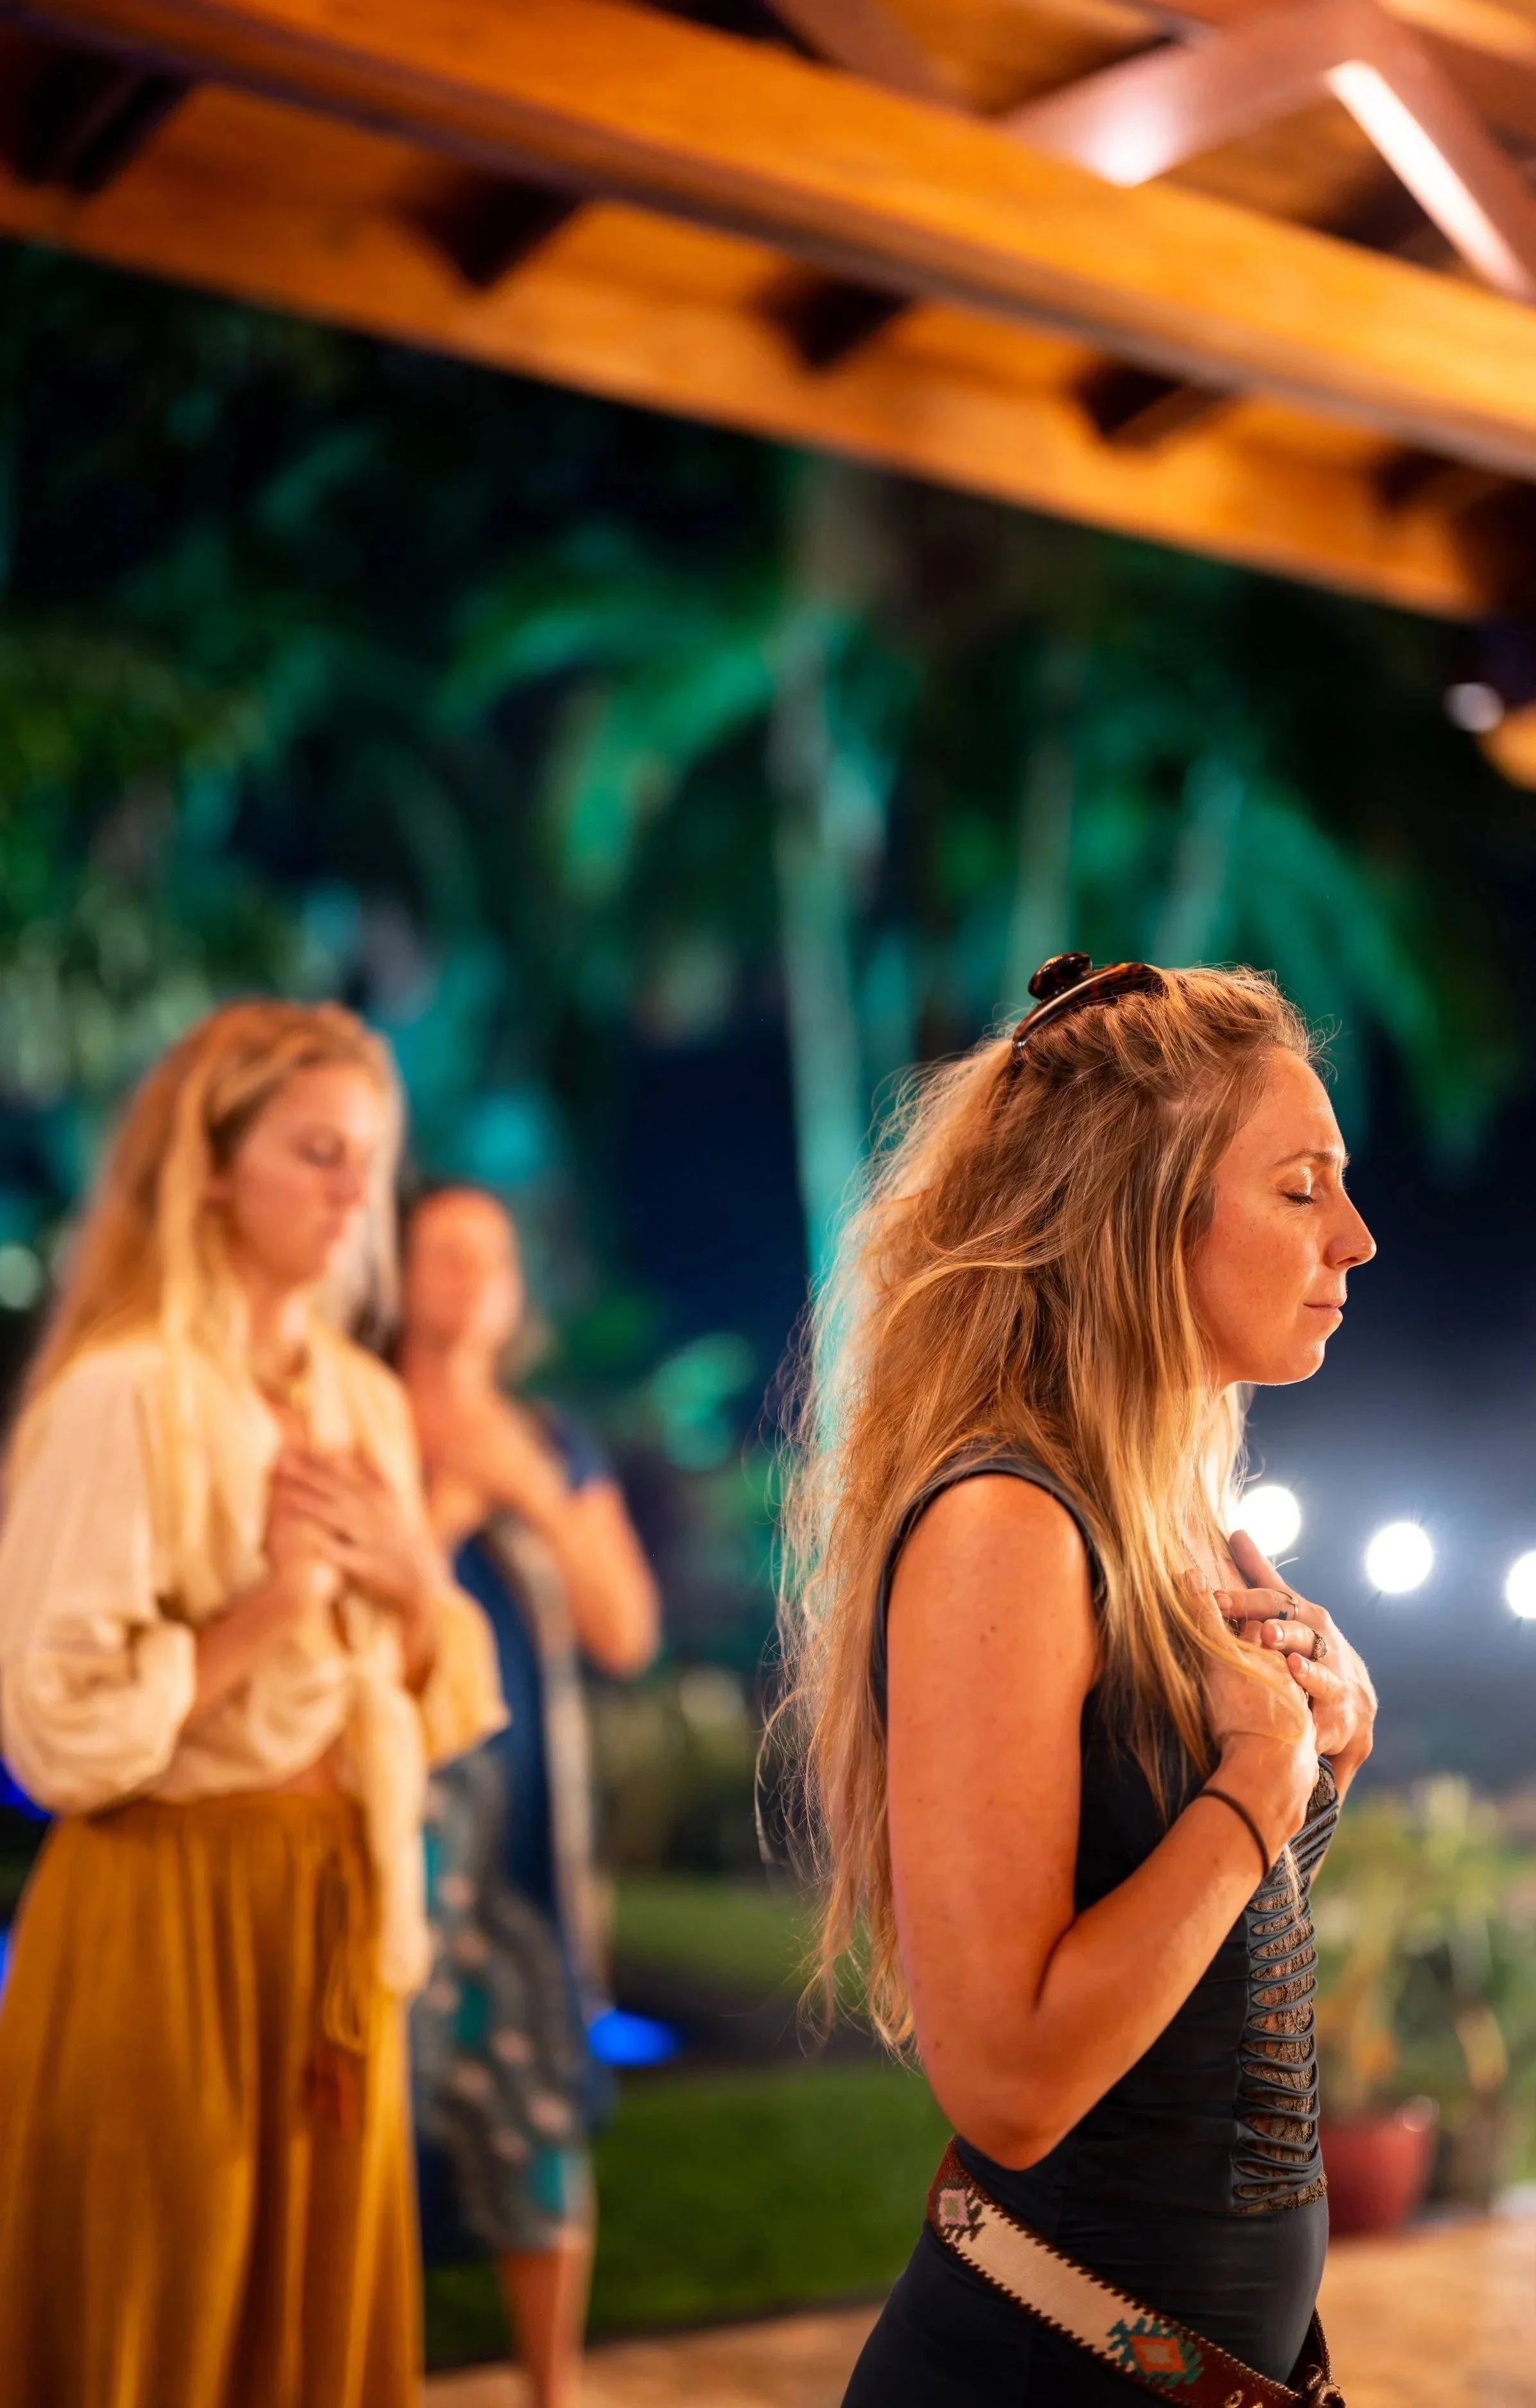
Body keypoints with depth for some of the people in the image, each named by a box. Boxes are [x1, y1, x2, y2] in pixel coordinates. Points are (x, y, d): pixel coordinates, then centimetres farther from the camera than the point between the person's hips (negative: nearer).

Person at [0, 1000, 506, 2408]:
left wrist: (415, 1583, -5)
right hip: (168, 1915, -7)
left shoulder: (367, 1403, 8)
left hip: (339, 1908, 7)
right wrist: (273, 1599, -15)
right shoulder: (125, 1394, -14)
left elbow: (442, 1710, 13)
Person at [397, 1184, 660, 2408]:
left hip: (528, 1809, 3)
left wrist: (533, 1491, -4)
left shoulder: (560, 1447, 13)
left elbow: (628, 1634, 7)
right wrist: (449, 1495, -11)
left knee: (538, 2098, 2)